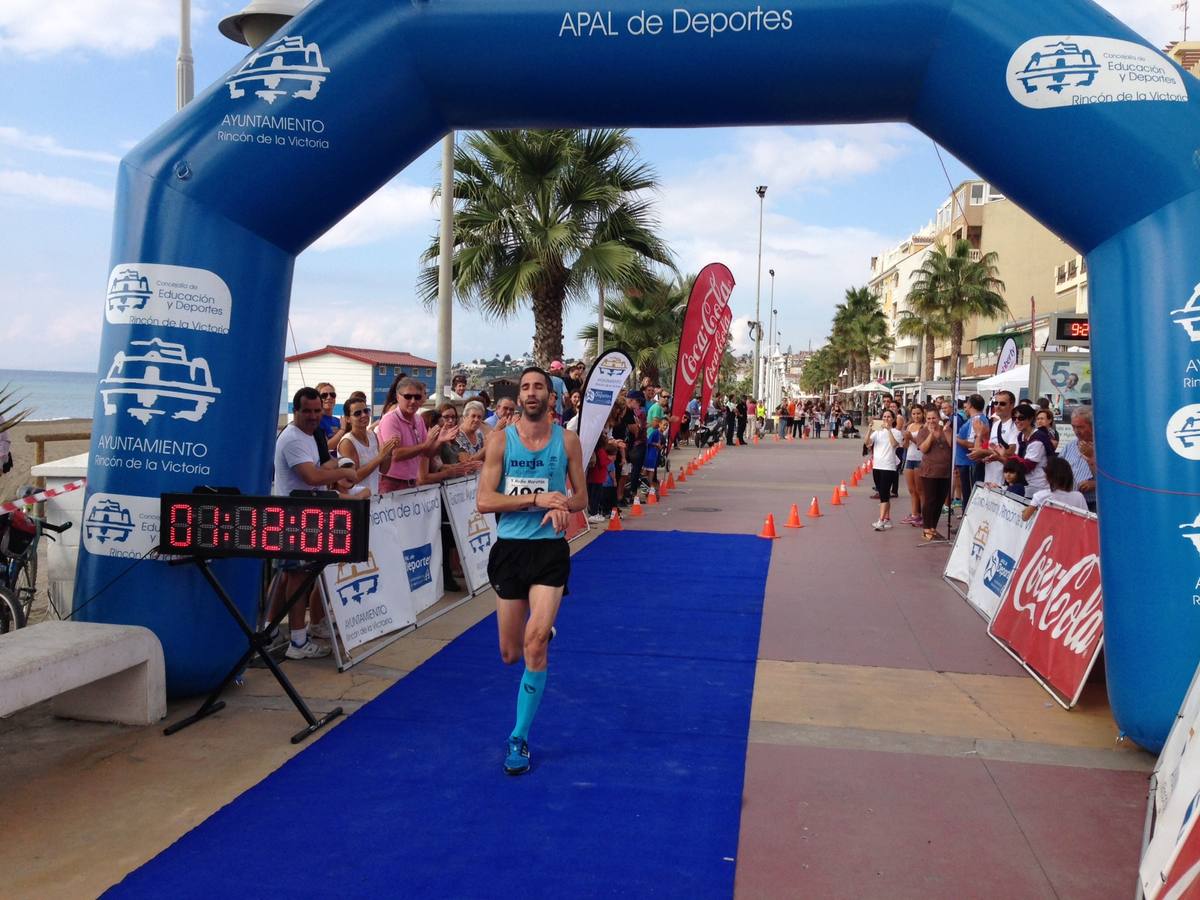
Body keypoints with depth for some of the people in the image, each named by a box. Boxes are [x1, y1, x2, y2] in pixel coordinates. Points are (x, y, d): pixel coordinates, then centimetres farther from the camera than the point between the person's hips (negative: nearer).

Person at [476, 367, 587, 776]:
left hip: (550, 548, -1)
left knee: (535, 644, -17)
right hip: (510, 547, 1)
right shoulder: (500, 440, -2)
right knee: (510, 653, 11)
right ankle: (542, 632, 50)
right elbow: (484, 500, -8)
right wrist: (536, 499, -19)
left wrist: (561, 505, -16)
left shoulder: (567, 440, 1)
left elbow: (581, 497, 7)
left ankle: (520, 738, -2)